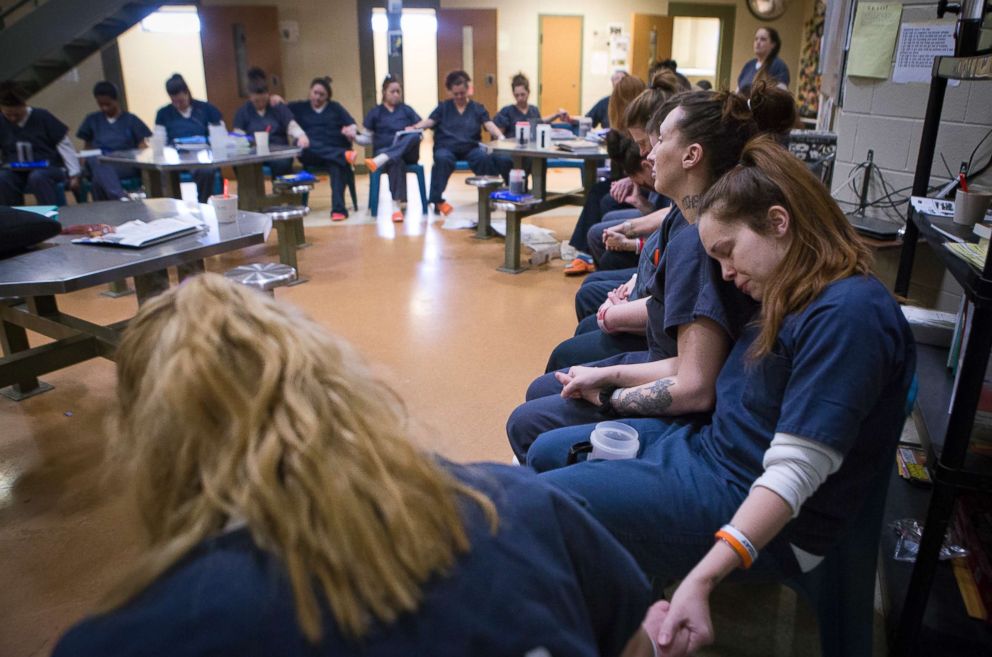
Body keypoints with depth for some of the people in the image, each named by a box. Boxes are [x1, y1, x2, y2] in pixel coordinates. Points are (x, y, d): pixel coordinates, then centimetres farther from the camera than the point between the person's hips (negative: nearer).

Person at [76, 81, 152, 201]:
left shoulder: (131, 120, 14)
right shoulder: (92, 120, 22)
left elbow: (143, 148, 8)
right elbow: (87, 148, 24)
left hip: (126, 165, -1)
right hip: (98, 165, 2)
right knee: (96, 162, -40)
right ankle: (121, 198, -60)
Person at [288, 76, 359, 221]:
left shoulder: (335, 107, 21)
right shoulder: (299, 107, 21)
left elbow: (353, 124, 8)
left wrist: (352, 130, -15)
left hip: (335, 152, 0)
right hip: (310, 154, 1)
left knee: (337, 167, -35)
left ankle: (338, 209, -42)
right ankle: (344, 155, -45)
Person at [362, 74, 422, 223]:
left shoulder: (406, 109, 18)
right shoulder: (375, 112, 13)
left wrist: (413, 130, -13)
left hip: (408, 152, 1)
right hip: (384, 150, -1)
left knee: (414, 136, -34)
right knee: (396, 161, -40)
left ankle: (380, 160, -51)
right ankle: (398, 203, -46)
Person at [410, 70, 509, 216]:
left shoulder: (477, 108, 15)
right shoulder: (443, 107, 16)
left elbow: (489, 125, 0)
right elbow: (429, 121, 3)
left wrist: (500, 136, -22)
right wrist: (414, 127, -19)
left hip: (470, 147, 0)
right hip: (446, 147, 0)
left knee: (485, 158, -33)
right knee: (442, 159, -36)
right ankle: (437, 199, -29)